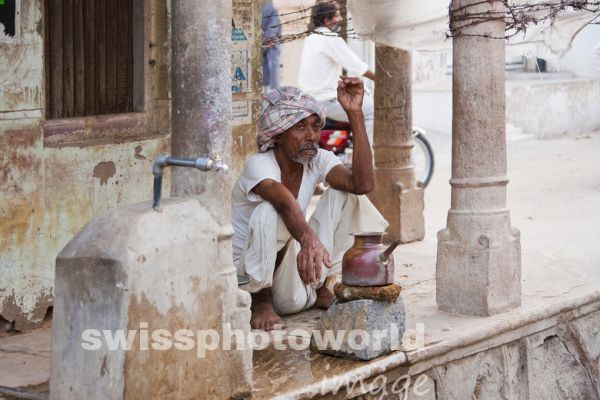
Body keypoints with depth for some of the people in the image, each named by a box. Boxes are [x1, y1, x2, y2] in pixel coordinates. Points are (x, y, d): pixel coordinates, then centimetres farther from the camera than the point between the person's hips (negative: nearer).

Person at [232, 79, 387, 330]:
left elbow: (363, 184, -23)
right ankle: (261, 303, -15)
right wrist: (308, 239, -65)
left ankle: (319, 290, 3)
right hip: (247, 275, -6)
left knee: (343, 196, -7)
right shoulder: (258, 165, -21)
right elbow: (286, 203, -44)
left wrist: (355, 113, -24)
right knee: (271, 212, -34)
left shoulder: (318, 160, -3)